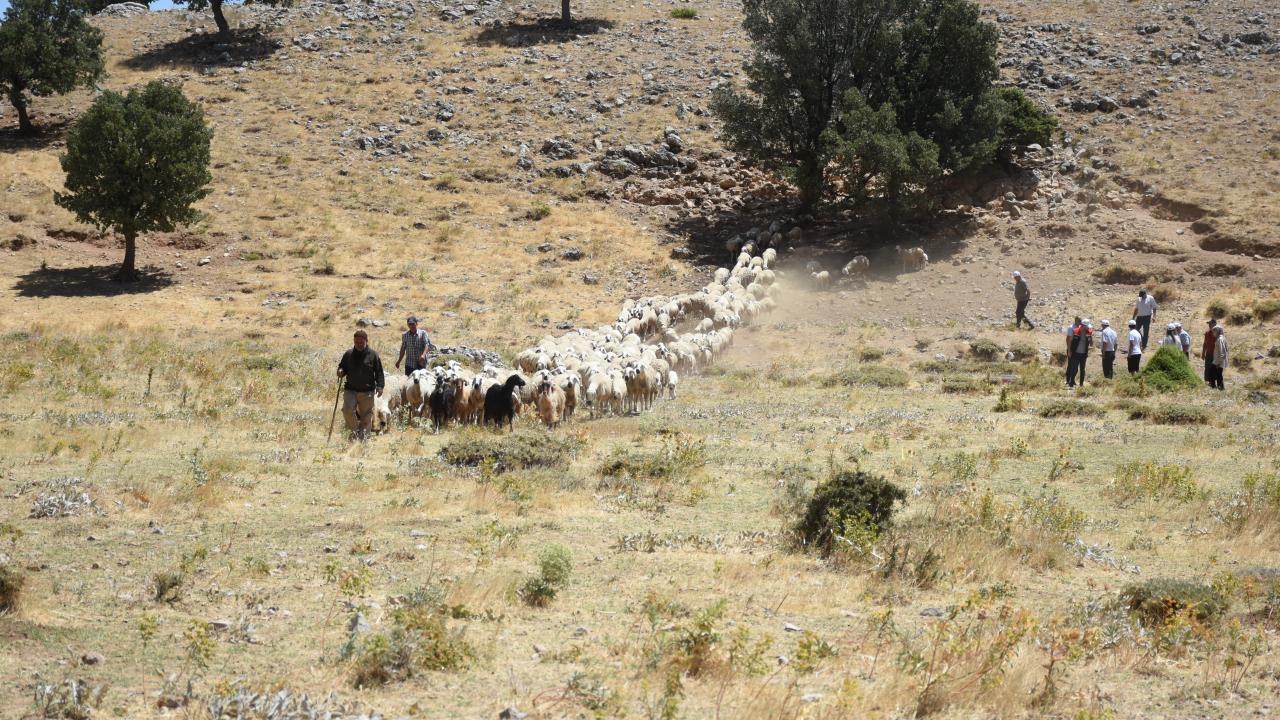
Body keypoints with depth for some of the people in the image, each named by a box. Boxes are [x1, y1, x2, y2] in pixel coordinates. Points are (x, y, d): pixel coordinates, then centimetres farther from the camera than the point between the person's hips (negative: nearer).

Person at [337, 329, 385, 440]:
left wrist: (380, 386, -10)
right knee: (347, 410, -19)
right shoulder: (348, 354, 6)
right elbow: (342, 368, 18)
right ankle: (354, 431, 1)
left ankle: (363, 435, 17)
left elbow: (379, 373, 1)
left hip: (367, 391, -1)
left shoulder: (373, 355, -1)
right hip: (350, 390, 1)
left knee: (366, 415, 4)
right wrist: (340, 372, -6)